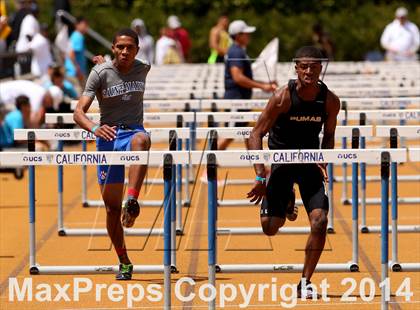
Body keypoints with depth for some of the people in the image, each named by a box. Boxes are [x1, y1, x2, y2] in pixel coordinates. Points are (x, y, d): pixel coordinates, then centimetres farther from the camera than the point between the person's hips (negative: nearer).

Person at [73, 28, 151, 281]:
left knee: (142, 140, -40)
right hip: (108, 136, 0)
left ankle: (132, 200, -46)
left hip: (133, 131, 0)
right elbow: (79, 112, -16)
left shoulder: (143, 70, 2)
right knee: (112, 205, 2)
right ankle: (124, 262, 18)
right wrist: (94, 128, -34)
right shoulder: (100, 73, -7)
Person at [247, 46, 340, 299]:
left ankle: (305, 282, -2)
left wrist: (323, 163, -8)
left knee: (320, 220, -16)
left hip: (310, 162, 2)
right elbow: (256, 135, -16)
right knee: (270, 228, -1)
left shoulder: (330, 101, -10)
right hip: (281, 161, -2)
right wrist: (261, 176, -24)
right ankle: (286, 203, 36)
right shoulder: (283, 97, -19)